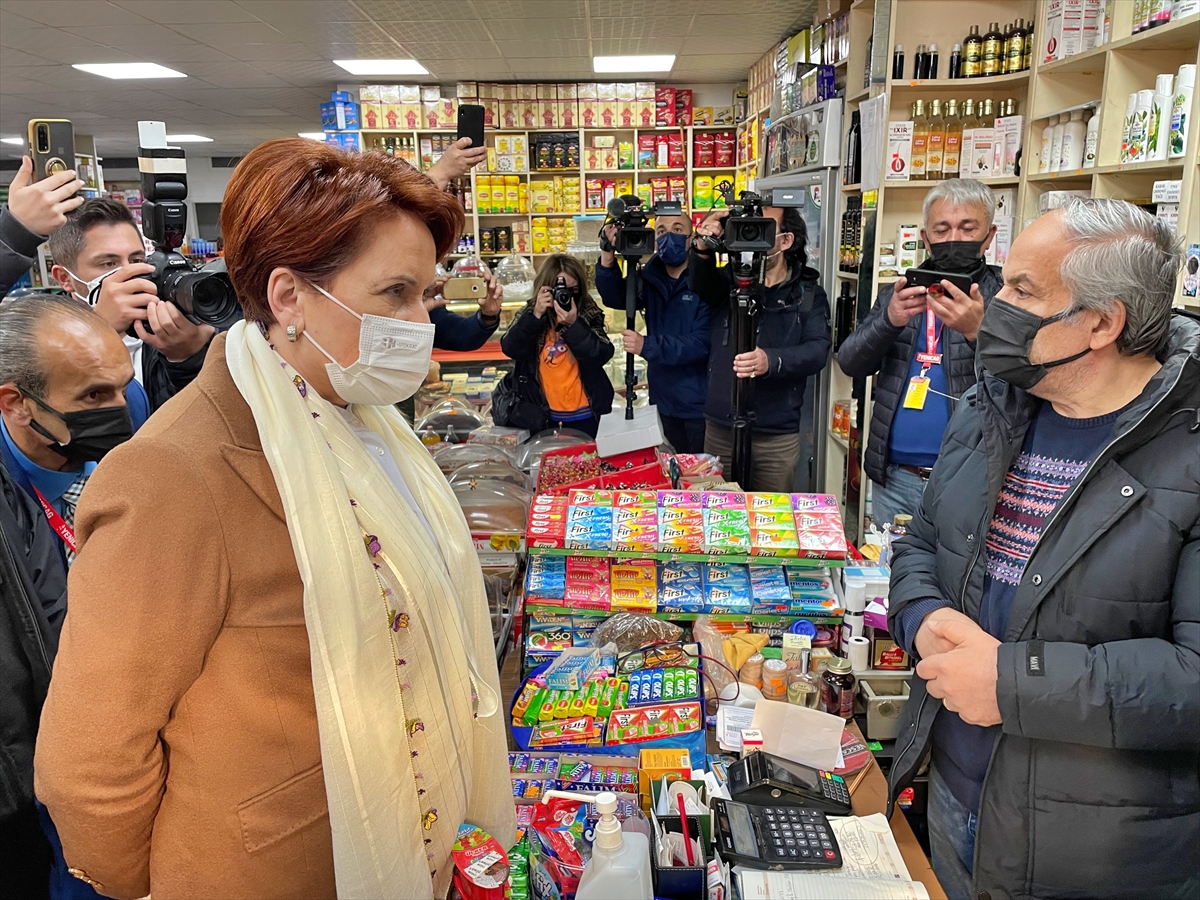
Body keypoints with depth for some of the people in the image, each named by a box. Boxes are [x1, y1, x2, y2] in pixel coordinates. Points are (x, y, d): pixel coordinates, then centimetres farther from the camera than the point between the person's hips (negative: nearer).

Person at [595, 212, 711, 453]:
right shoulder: (651, 279, 6)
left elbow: (702, 342, -21)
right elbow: (615, 297, -11)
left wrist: (647, 346, -28)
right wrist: (607, 259, -29)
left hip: (701, 405, -5)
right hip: (663, 403, 6)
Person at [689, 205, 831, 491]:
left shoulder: (808, 294, 2)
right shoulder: (732, 279, 6)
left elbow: (819, 350, -13)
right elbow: (701, 285, -16)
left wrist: (772, 361, -33)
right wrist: (703, 251, -38)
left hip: (777, 436, -1)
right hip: (720, 429, 2)